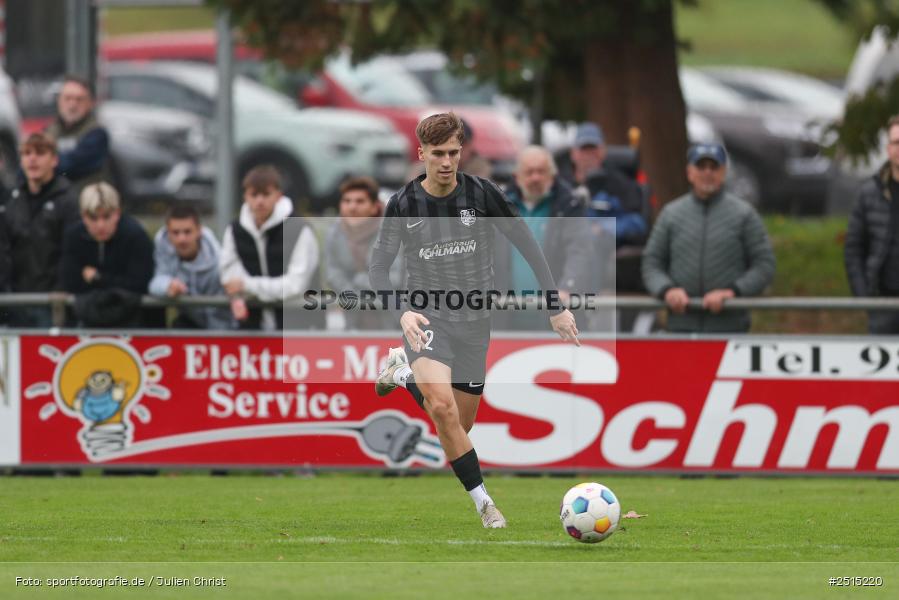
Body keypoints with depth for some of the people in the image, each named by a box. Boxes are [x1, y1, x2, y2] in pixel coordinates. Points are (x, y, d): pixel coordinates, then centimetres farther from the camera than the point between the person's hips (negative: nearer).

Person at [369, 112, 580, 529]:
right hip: (427, 317, -2)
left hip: (474, 321, 2)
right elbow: (378, 267, -5)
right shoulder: (403, 204, -8)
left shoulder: (482, 194, -8)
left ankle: (403, 372, 35)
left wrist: (556, 307, -2)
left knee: (457, 428, 8)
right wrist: (403, 312, -24)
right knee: (442, 405, -29)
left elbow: (527, 245, 1)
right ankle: (483, 503, -18)